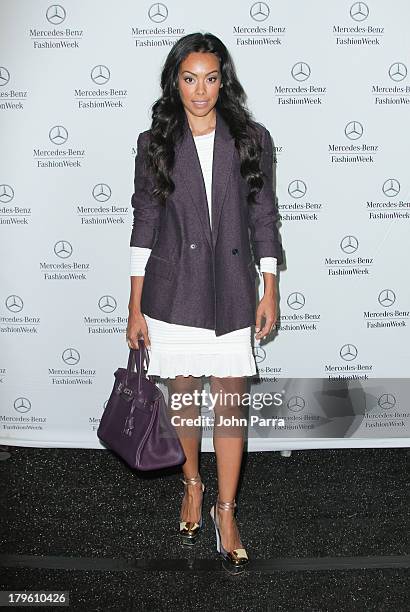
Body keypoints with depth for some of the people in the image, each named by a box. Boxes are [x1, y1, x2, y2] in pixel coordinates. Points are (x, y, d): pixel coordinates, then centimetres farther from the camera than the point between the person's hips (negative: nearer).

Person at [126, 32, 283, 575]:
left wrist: (270, 292, 1)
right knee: (183, 396, 13)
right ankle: (193, 485, 37)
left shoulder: (251, 140, 1)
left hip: (232, 291, 0)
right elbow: (144, 223, 1)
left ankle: (226, 510, 17)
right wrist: (136, 306, -1)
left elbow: (263, 218, 4)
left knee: (231, 403, 2)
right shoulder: (155, 144, 1)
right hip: (173, 290, 1)